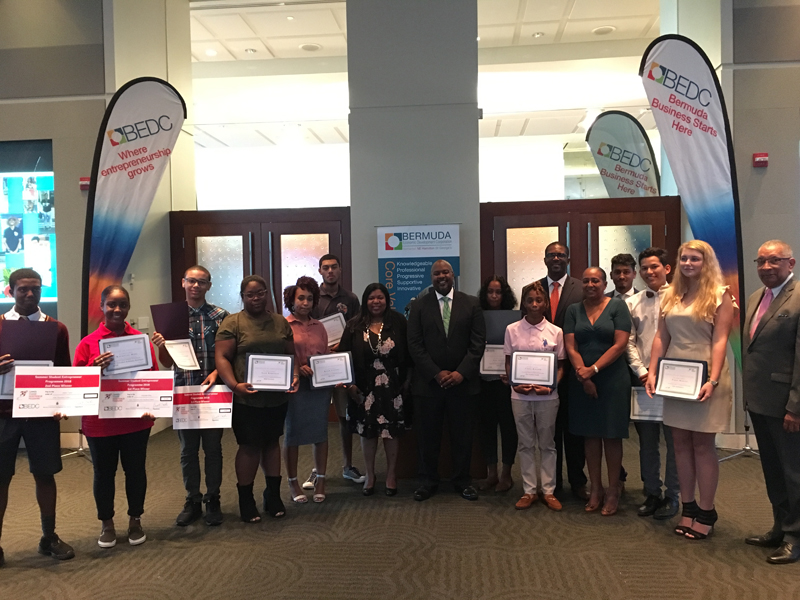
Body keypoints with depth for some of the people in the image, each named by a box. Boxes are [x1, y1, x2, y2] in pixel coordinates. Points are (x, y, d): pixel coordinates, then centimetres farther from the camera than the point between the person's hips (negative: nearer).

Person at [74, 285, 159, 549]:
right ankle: (107, 524, 28)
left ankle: (135, 521, 29)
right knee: (104, 472, 11)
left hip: (136, 420, 1)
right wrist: (95, 368, -21)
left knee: (135, 469, 11)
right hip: (99, 421, 0)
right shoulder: (88, 343, -2)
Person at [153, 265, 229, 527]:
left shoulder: (220, 316, 0)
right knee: (188, 449, 9)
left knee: (213, 447, 7)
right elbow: (167, 363, 5)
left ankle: (212, 500, 21)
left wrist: (216, 373, -16)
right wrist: (161, 346, -15)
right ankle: (192, 501, 23)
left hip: (214, 390, -1)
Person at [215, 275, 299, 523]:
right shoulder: (232, 323, -4)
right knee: (249, 446, 3)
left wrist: (295, 375, -5)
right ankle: (246, 501, 17)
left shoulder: (280, 322, 11)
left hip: (277, 397, 4)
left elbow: (291, 353, 13)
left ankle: (273, 496, 27)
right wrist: (234, 385, -22)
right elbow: (221, 357, -9)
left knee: (272, 442, 14)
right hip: (247, 398, -4)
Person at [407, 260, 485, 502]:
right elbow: (415, 345, -2)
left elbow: (478, 342, -1)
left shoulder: (471, 304, 4)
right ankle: (428, 481, 21)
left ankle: (462, 480, 24)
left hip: (463, 381, 0)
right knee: (428, 435, 6)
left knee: (463, 434, 9)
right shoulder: (419, 306, 4)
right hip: (429, 382, 0)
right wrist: (436, 373, -10)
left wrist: (461, 373, -11)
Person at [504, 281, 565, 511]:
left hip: (547, 396, 0)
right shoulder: (512, 330, 0)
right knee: (526, 444, 9)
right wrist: (515, 384, -12)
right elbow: (508, 363, 5)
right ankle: (529, 490, 18)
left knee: (547, 444, 9)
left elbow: (560, 366, 3)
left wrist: (551, 387, -14)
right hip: (520, 395, 1)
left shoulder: (555, 332, -1)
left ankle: (548, 490, 19)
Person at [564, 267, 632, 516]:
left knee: (612, 436, 3)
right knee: (590, 435, 8)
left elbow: (620, 344, -9)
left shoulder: (617, 306, 0)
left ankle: (613, 491, 14)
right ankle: (596, 489, 19)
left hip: (613, 379, -3)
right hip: (582, 381, 3)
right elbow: (570, 347, 1)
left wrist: (593, 369, -15)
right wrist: (584, 377, -10)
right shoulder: (574, 310, 8)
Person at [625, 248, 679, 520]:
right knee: (647, 441, 11)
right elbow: (629, 341, 8)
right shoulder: (633, 302, 9)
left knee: (674, 440, 3)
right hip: (643, 378, 4)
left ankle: (672, 496, 16)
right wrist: (641, 372, -3)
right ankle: (651, 494, 23)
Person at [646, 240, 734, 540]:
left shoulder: (719, 295, -4)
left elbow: (720, 341, -12)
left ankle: (706, 512, 14)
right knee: (680, 443, 8)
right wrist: (652, 372, -2)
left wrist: (713, 380, -21)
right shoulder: (671, 295, 10)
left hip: (704, 376, -5)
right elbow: (661, 337, 8)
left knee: (702, 445, 2)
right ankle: (688, 507, 19)